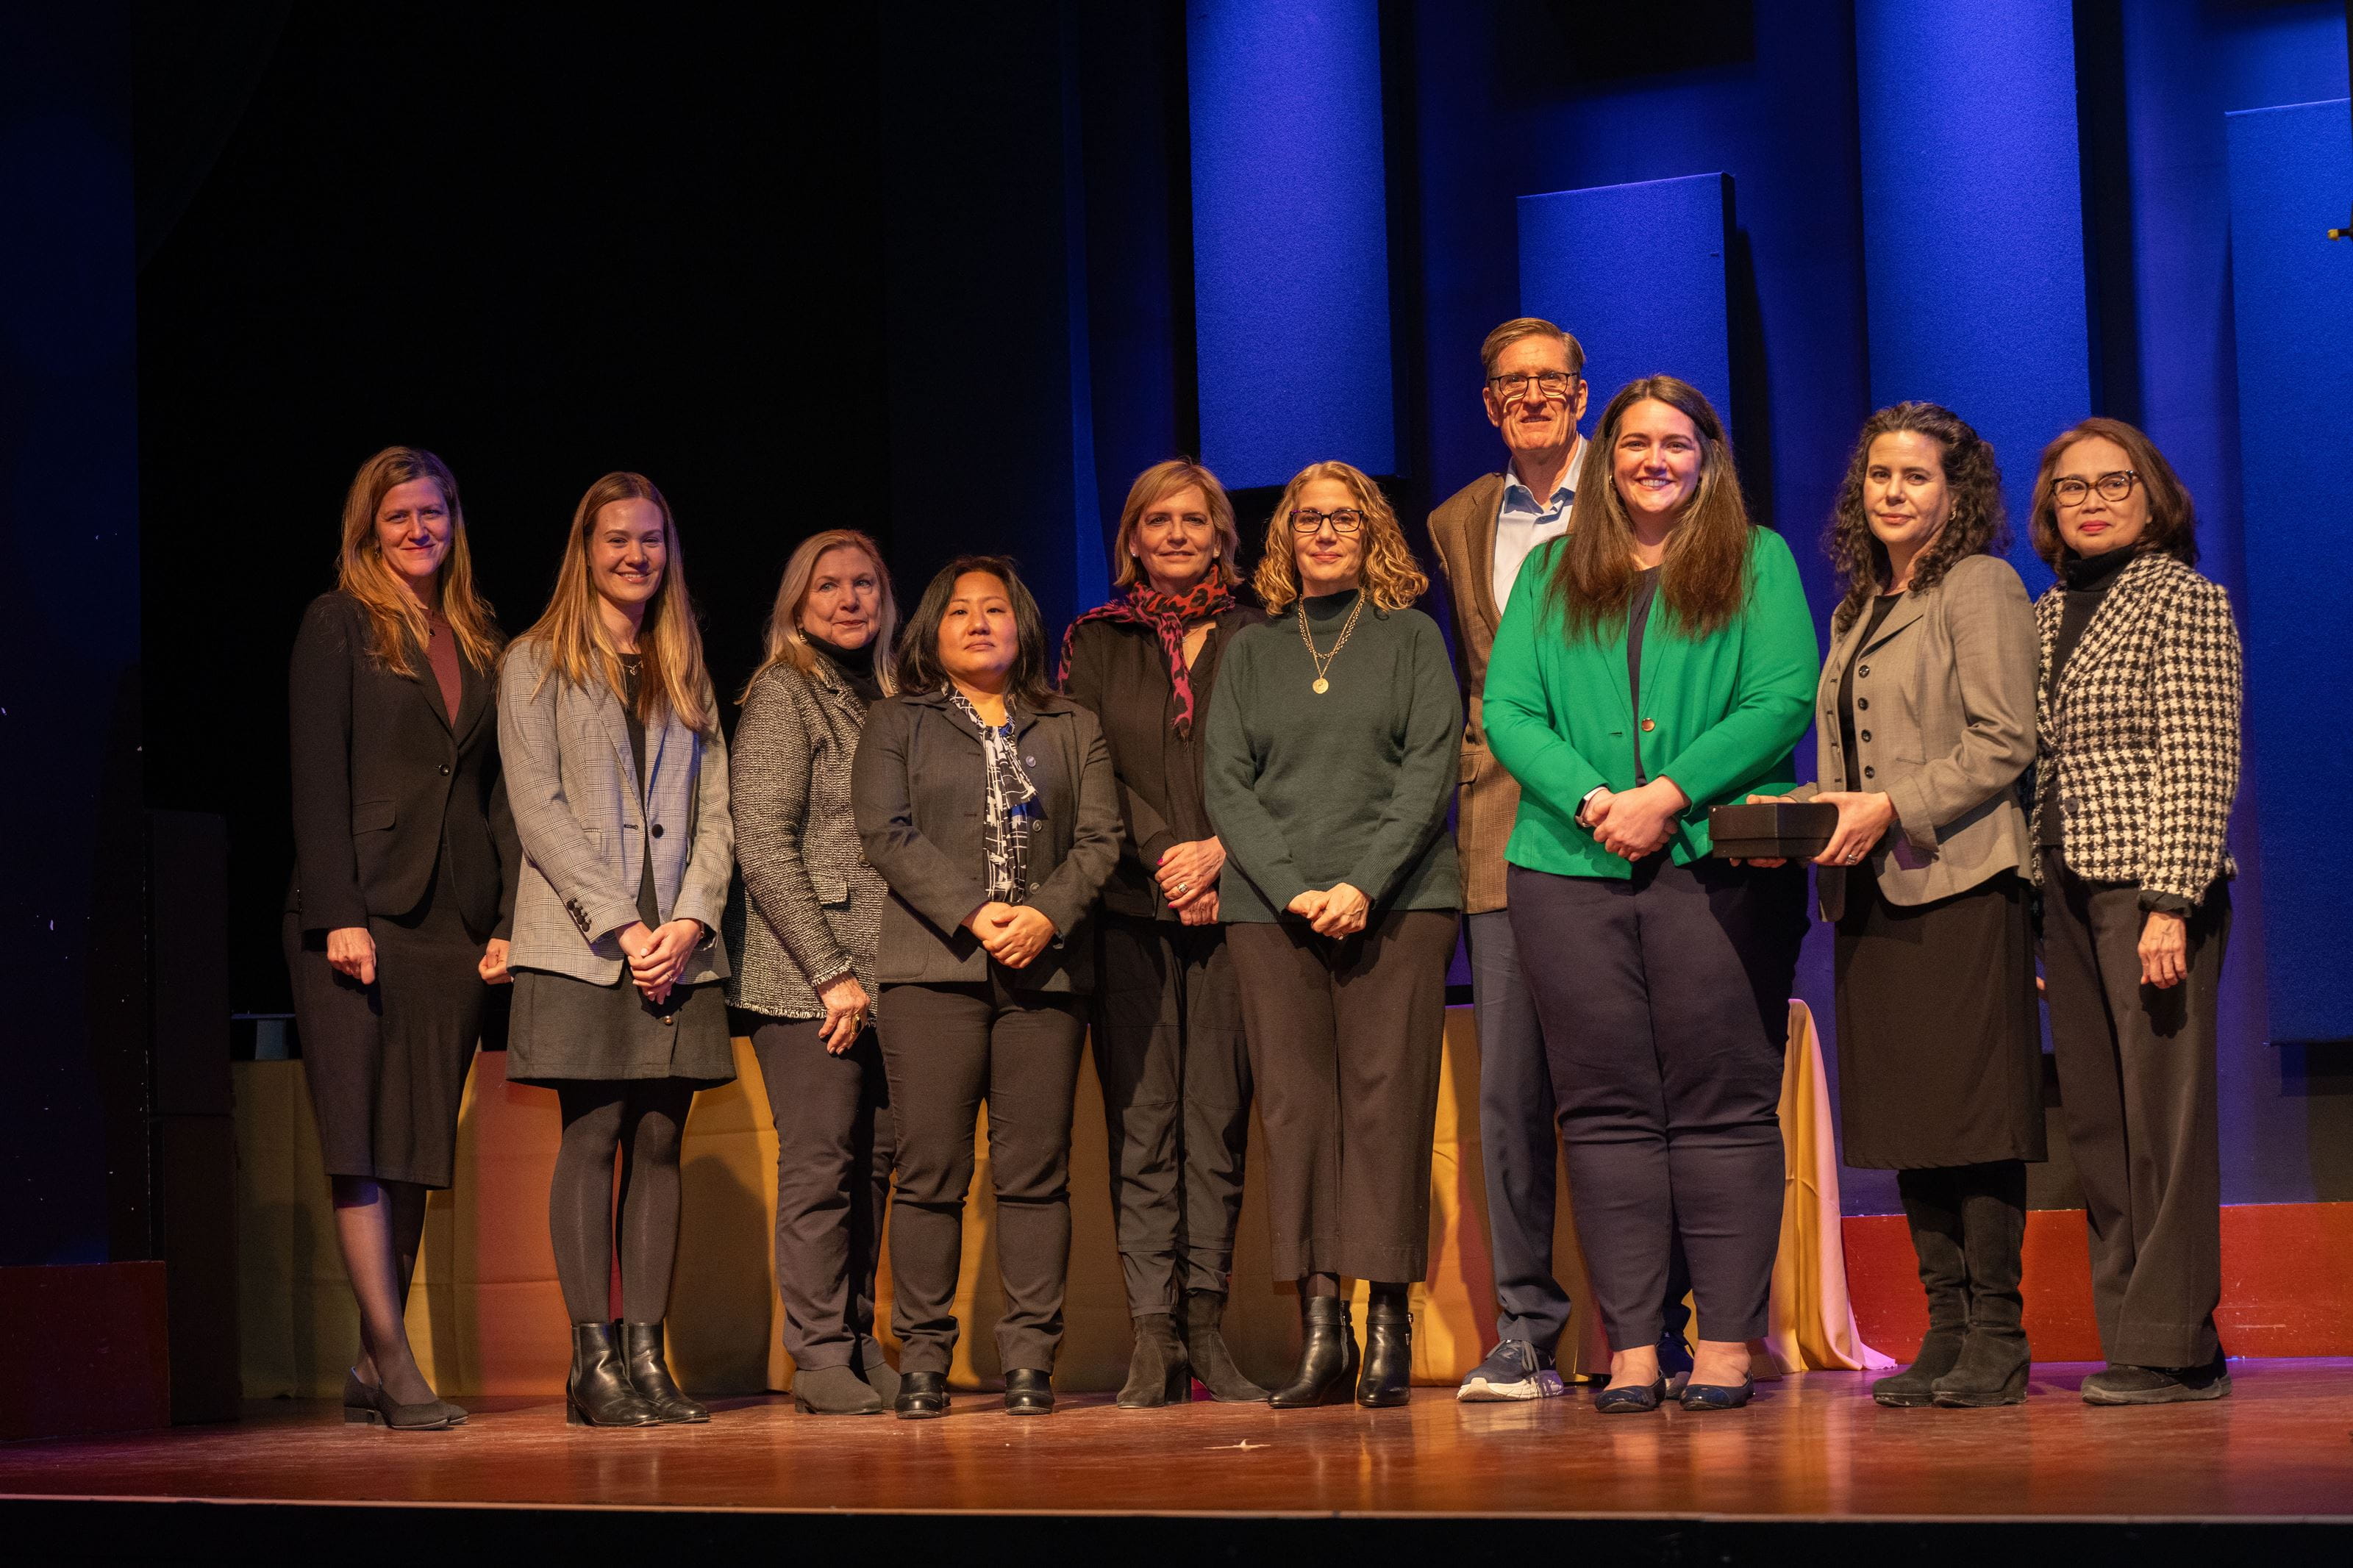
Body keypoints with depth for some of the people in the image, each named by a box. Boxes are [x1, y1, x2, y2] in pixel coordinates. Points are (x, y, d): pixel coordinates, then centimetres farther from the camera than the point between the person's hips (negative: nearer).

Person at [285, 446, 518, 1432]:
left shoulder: (481, 644, 17)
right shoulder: (338, 624, 3)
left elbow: (498, 789, 16)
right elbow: (317, 775, -5)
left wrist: (510, 917, 5)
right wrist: (338, 913, -13)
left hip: (453, 922, 5)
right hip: (361, 912, -5)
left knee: (417, 1149, 4)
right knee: (361, 1144, -8)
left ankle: (371, 1373, 8)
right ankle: (396, 1366, -8)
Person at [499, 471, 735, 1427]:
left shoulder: (688, 674, 18)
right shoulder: (536, 663, 6)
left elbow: (714, 810, 12)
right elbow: (539, 809, -4)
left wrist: (689, 921, -5)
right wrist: (621, 925, -12)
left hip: (680, 947, 4)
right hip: (581, 944, -4)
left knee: (660, 1144, 1)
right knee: (592, 1139, -8)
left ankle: (647, 1356, 2)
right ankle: (593, 1363, -6)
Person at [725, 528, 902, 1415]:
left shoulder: (884, 700, 18)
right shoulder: (782, 694, -2)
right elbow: (763, 845, -9)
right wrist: (830, 971, -12)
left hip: (881, 973, 6)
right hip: (807, 975, -6)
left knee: (873, 1159, 5)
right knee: (820, 1159, -6)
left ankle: (858, 1345, 13)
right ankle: (820, 1354, 0)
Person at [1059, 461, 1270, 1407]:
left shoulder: (1256, 641, 11)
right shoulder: (1095, 644, 12)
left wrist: (1219, 850, -10)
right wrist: (1162, 858, -7)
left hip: (1230, 904, 0)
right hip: (1129, 910, 0)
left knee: (1218, 1119, -2)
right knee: (1142, 1124, -4)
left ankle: (1206, 1328, 1)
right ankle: (1153, 1338, -4)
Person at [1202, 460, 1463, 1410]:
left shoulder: (1411, 639, 11)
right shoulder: (1249, 655, 16)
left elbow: (1431, 769, 0)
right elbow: (1226, 784, 8)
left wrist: (1365, 884, -12)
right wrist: (1292, 889, -7)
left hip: (1397, 900, -2)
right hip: (1272, 906, 2)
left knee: (1386, 1101, -7)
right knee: (1294, 1106, -5)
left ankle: (1389, 1323, -5)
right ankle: (1319, 1328, -5)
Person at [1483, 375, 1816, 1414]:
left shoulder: (1758, 562, 10)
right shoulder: (1551, 575, 17)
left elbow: (1785, 700, -2)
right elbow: (1507, 710, 7)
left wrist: (1667, 795, -12)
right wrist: (1593, 802, -10)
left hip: (1720, 863, -2)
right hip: (1572, 867, 2)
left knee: (1724, 1107, -4)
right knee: (1606, 1111, 0)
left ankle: (1726, 1342, -2)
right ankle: (1631, 1346, 2)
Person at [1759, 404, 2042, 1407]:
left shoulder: (1980, 586, -2)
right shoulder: (1858, 610, 20)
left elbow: (2003, 742, -10)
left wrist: (1893, 808, -17)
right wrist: (1802, 814, 4)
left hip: (1962, 881, -8)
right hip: (1873, 891, 8)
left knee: (1973, 1112, -8)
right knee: (1906, 1117, 6)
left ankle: (1996, 1338, -4)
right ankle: (1945, 1333, 11)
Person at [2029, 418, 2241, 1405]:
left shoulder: (2183, 599, -2)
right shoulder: (2048, 614, 17)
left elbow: (2199, 764, -9)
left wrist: (2169, 901, -17)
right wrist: (2028, 897, 10)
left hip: (2152, 888, -7)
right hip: (2067, 891, 7)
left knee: (2163, 1111, -7)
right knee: (2095, 1118, 5)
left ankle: (2175, 1344, -3)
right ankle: (2130, 1335, 11)